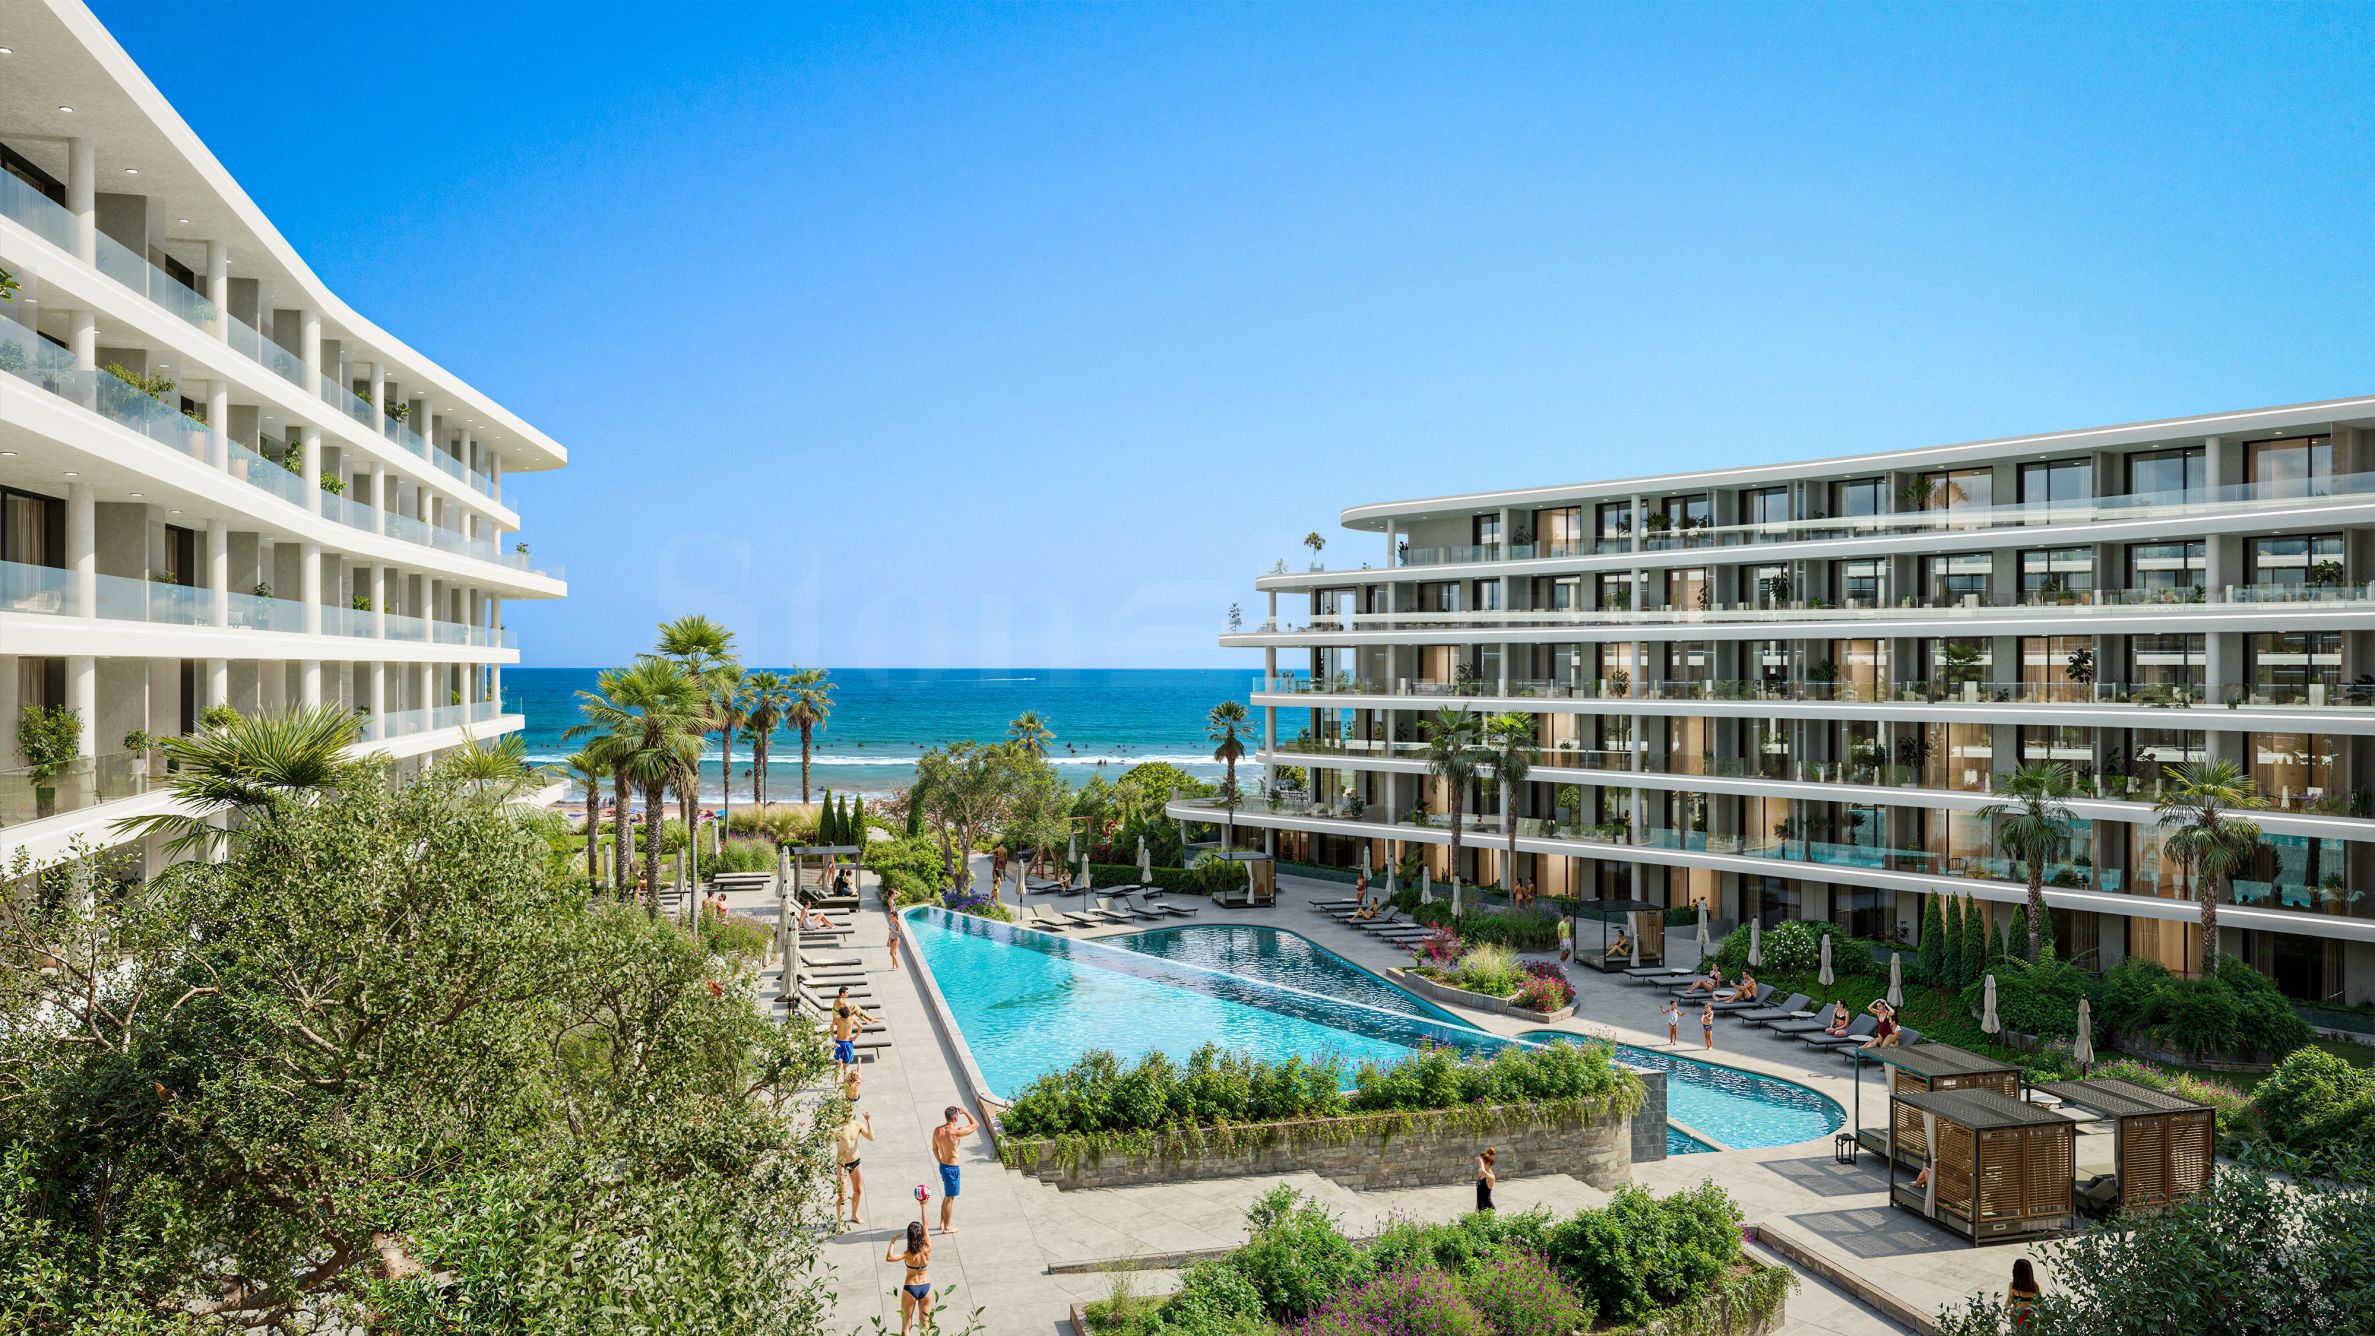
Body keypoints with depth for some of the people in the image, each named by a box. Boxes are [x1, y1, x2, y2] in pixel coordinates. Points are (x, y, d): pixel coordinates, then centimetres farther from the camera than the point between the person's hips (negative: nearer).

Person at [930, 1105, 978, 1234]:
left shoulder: (937, 1130, -5)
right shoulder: (956, 1132, -26)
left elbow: (934, 1149, 10)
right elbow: (975, 1125, -15)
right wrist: (965, 1112, -5)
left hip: (943, 1166, 7)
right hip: (951, 1168, -7)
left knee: (947, 1196, 25)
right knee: (950, 1198, 8)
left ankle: (942, 1223, 35)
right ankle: (946, 1227, 21)